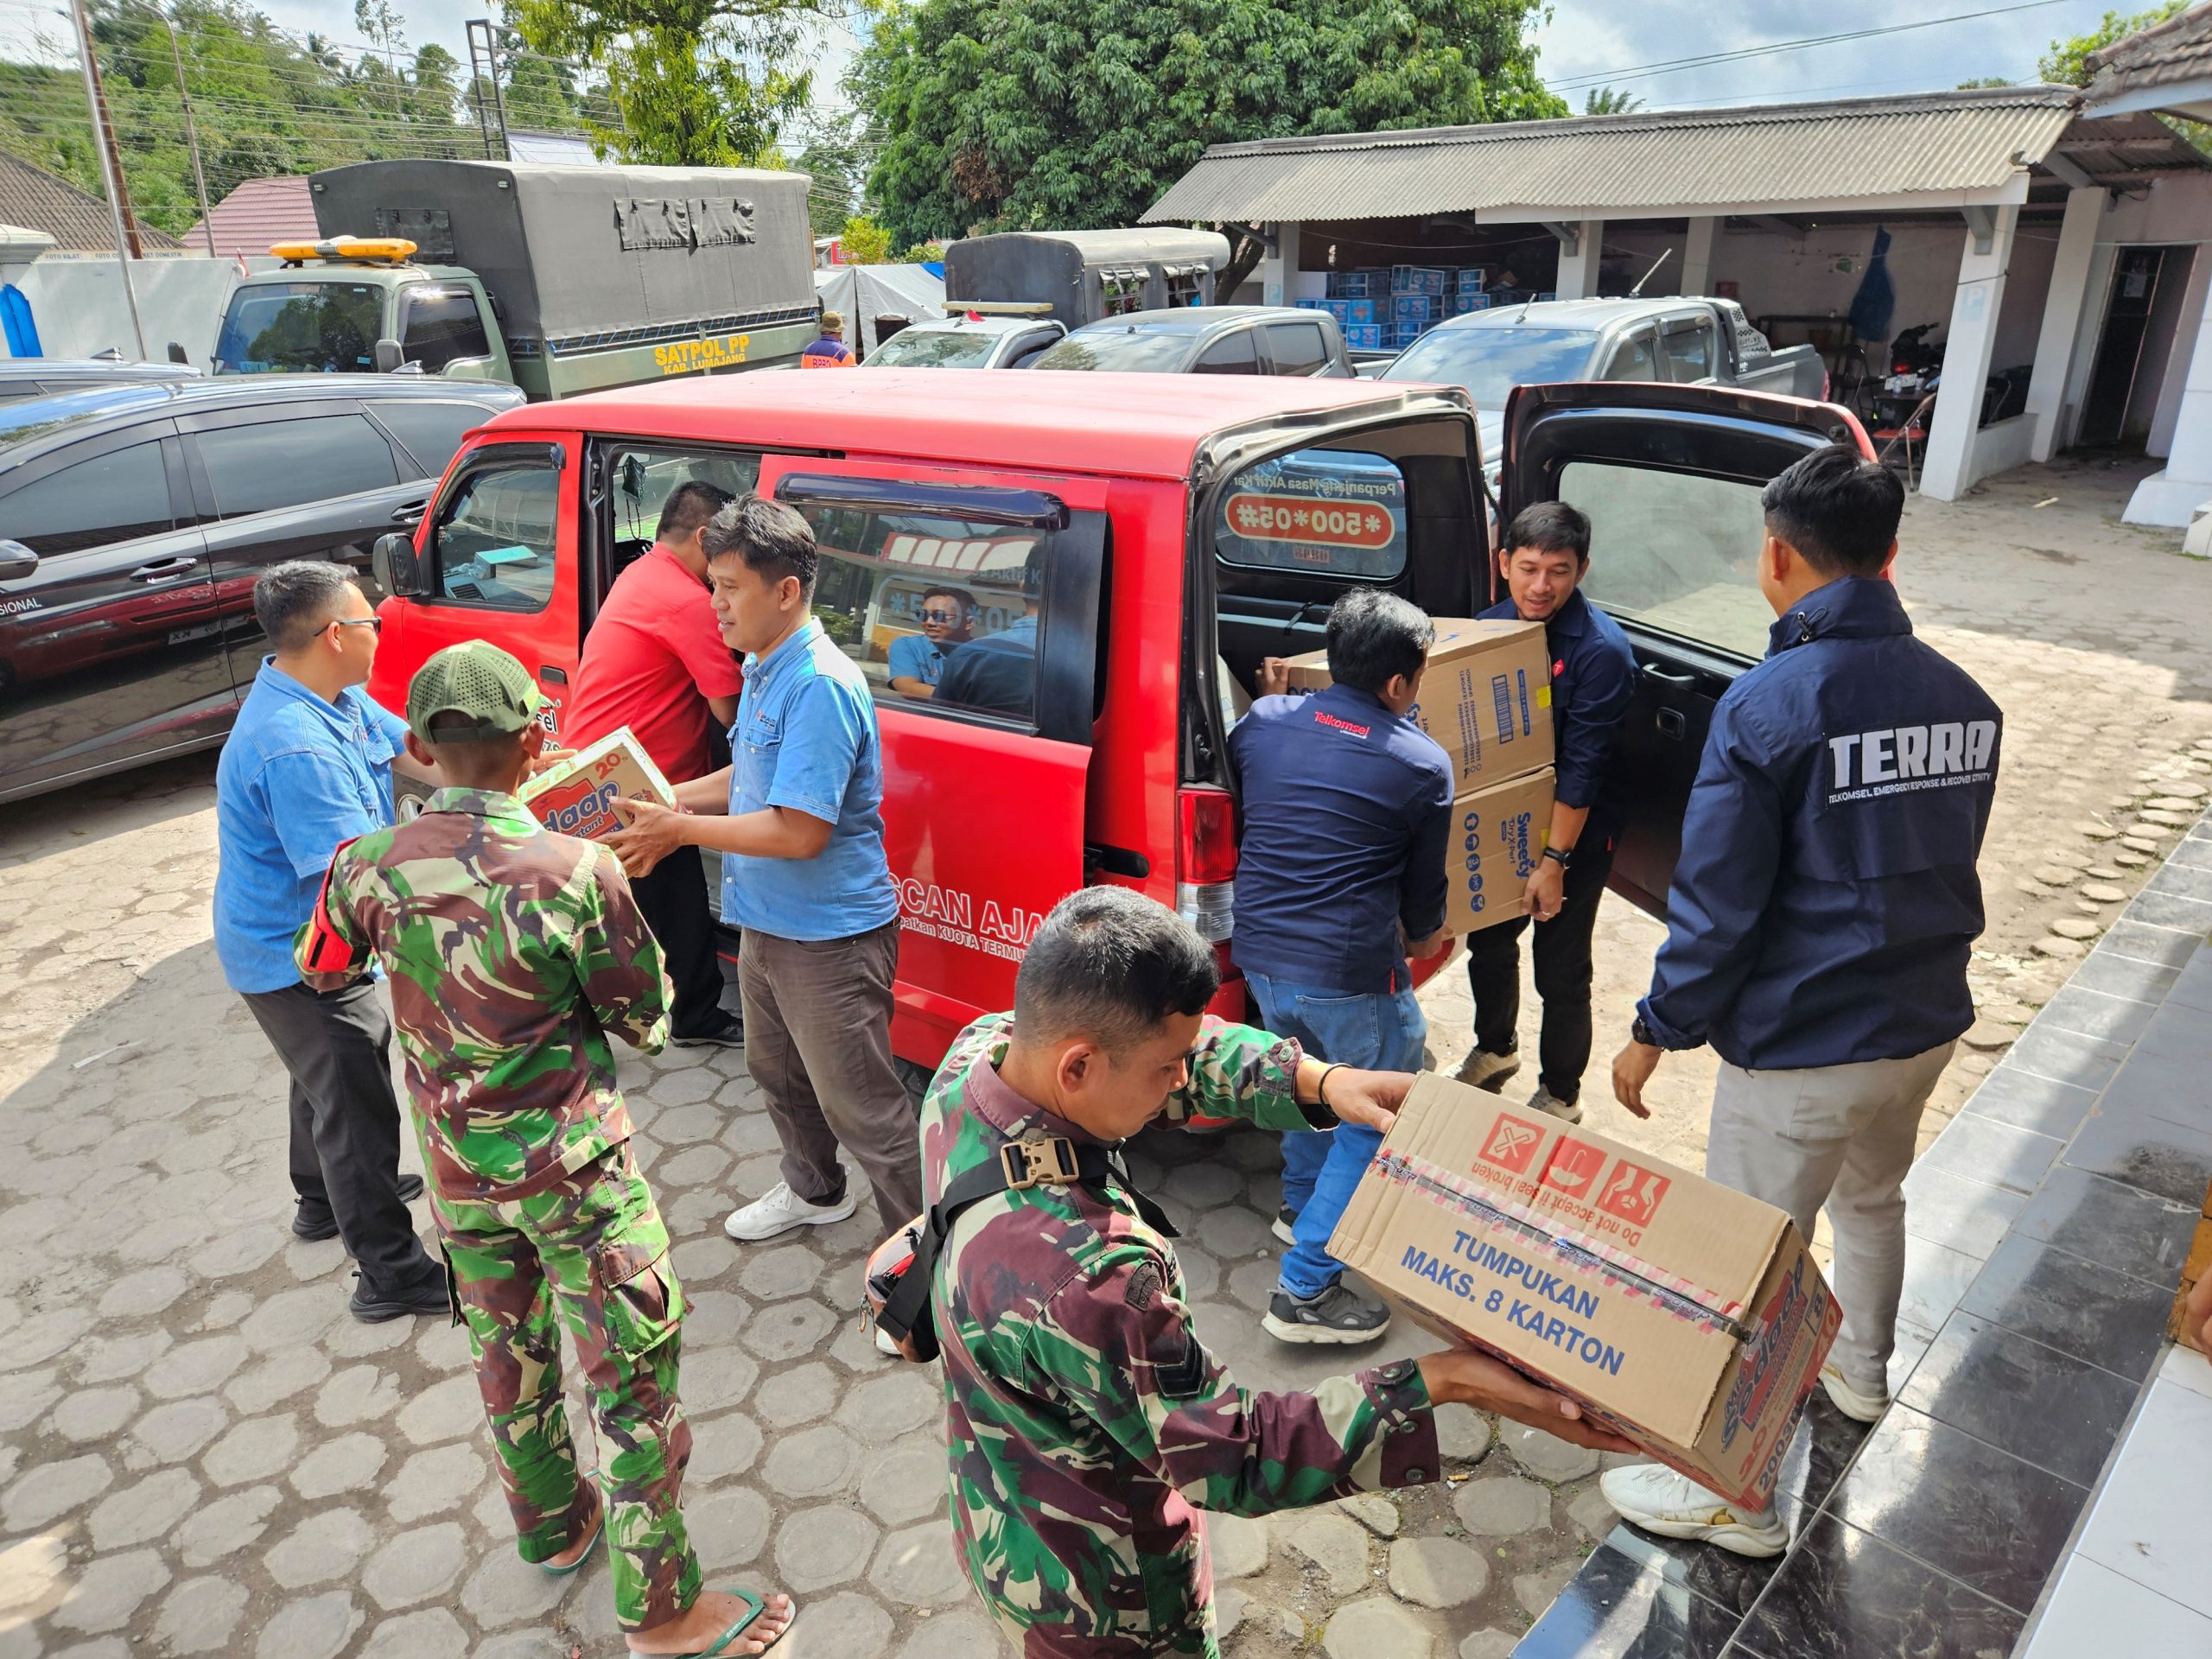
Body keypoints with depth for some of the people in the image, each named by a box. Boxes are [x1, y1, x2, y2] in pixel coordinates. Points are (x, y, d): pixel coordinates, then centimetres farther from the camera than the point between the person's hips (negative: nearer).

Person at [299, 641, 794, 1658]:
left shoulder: (370, 868, -10)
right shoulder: (575, 871, -24)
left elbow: (322, 967, 13)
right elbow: (645, 1024, -12)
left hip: (457, 1173, 6)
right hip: (574, 1171, -5)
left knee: (507, 1354, 26)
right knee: (631, 1379, 8)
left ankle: (551, 1530, 48)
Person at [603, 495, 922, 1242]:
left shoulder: (821, 686, -26)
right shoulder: (763, 668, 6)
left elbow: (800, 832, -29)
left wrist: (680, 829, -20)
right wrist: (671, 802, 3)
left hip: (830, 937, -10)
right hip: (767, 924, 10)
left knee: (860, 1107, 1)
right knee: (776, 1070, 27)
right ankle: (814, 1189, 50)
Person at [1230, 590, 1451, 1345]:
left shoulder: (1262, 721, 1)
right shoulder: (1422, 765, -7)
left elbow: (1234, 821, 18)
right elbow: (1423, 887, 5)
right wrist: (1422, 939, 27)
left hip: (1258, 957, 6)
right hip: (1350, 975, -6)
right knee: (1373, 1119, 12)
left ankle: (1301, 1205, 50)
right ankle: (1305, 1291, 13)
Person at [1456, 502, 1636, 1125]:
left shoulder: (1601, 649, -22)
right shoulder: (1491, 625, -2)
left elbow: (1582, 767, -22)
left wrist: (1555, 860, -21)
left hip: (1576, 829, -6)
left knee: (1560, 969, 3)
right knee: (1488, 943, 21)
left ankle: (1560, 1096, 25)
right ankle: (1494, 1049, 47)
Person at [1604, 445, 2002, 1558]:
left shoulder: (1768, 705, -22)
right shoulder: (1962, 698, 0)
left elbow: (1717, 905, -20)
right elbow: (1945, 863, 12)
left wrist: (1656, 1032, -9)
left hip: (1799, 1043, -7)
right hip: (1924, 1019, 8)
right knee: (1871, 1197, 30)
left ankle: (1735, 1495, 21)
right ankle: (1860, 1372, 55)